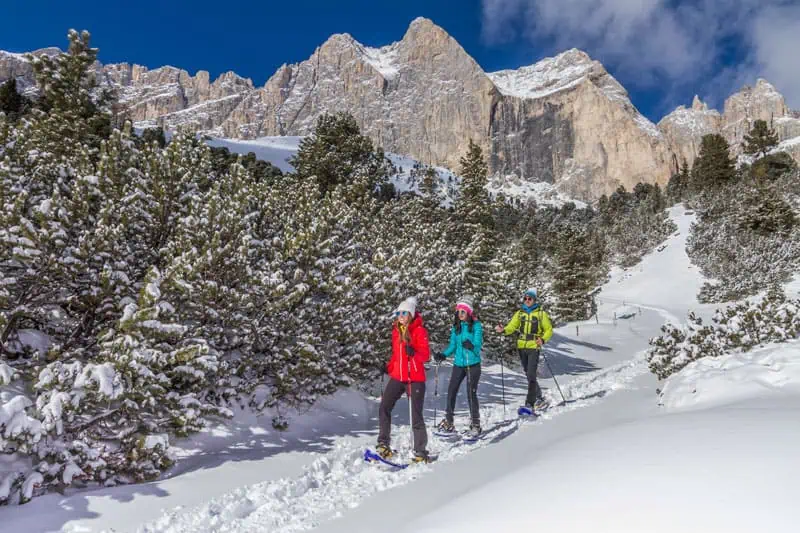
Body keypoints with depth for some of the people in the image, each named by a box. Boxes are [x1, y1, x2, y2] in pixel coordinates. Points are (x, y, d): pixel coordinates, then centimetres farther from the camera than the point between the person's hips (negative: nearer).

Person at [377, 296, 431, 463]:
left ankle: (420, 452, 8)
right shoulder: (396, 330, 10)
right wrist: (388, 367, 14)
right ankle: (383, 444, 15)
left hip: (415, 379, -6)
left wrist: (413, 353, -32)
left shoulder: (419, 330, -8)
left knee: (416, 415, -3)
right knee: (384, 408, 1)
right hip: (397, 376, 6)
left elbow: (426, 355, -14)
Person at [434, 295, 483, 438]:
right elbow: (452, 345, 8)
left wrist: (471, 346, -37)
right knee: (451, 392, 5)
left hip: (473, 364, -5)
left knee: (471, 393, -5)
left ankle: (475, 425, 9)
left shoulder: (476, 325, -8)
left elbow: (478, 344, -16)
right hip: (458, 364, 5)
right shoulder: (456, 327, 7)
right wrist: (443, 354, -7)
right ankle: (448, 423, 18)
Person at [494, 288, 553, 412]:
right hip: (521, 347, 5)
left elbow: (549, 330, 3)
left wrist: (543, 339, -16)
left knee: (531, 376, -13)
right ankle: (539, 398, 31)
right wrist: (504, 330, -20)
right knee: (529, 376, 14)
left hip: (533, 348, -4)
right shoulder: (519, 313, 11)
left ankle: (529, 405, -13)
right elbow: (512, 326, 1)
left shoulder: (541, 313, 1)